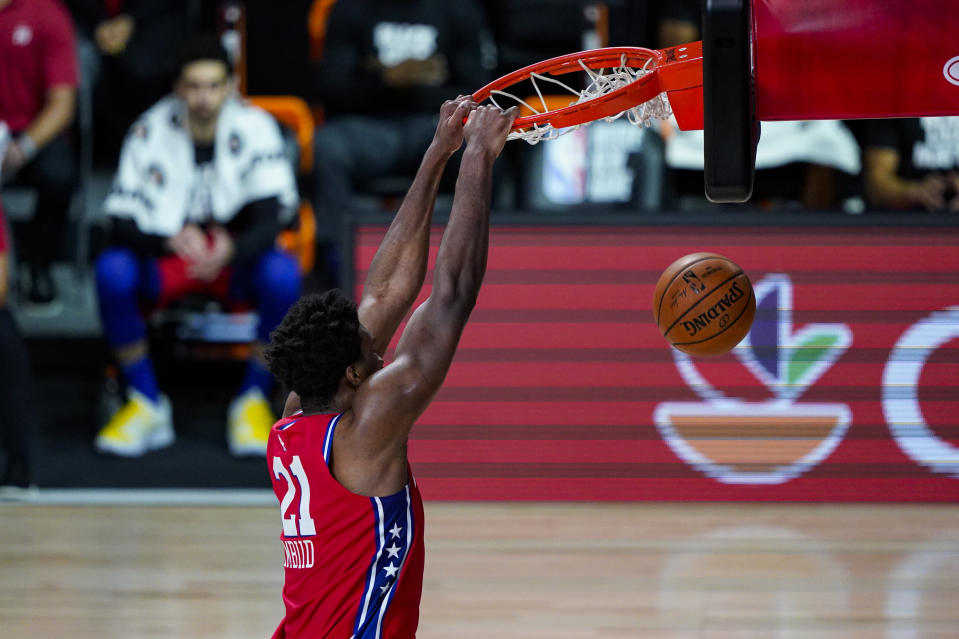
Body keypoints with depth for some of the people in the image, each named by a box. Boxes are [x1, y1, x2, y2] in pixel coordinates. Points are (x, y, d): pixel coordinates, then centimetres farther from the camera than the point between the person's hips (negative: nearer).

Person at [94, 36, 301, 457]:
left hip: (237, 261, 0)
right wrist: (170, 241, -35)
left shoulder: (254, 128, -10)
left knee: (283, 274, -33)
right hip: (166, 262, 0)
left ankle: (252, 401, -13)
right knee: (112, 270, -31)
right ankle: (147, 407, -15)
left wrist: (232, 250, -39)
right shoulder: (151, 131, -9)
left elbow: (270, 221, -16)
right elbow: (121, 226, -13)